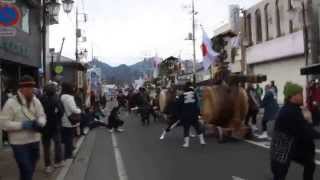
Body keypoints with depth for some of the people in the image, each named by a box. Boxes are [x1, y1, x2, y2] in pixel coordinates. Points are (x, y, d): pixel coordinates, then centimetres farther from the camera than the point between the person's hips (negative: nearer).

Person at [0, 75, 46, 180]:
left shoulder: (36, 101, 3)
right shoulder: (11, 103, -13)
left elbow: (42, 115, 7)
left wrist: (39, 123, -16)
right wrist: (22, 125, -23)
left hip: (34, 141, 6)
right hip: (19, 143, -5)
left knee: (30, 170, 20)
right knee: (26, 171, -5)